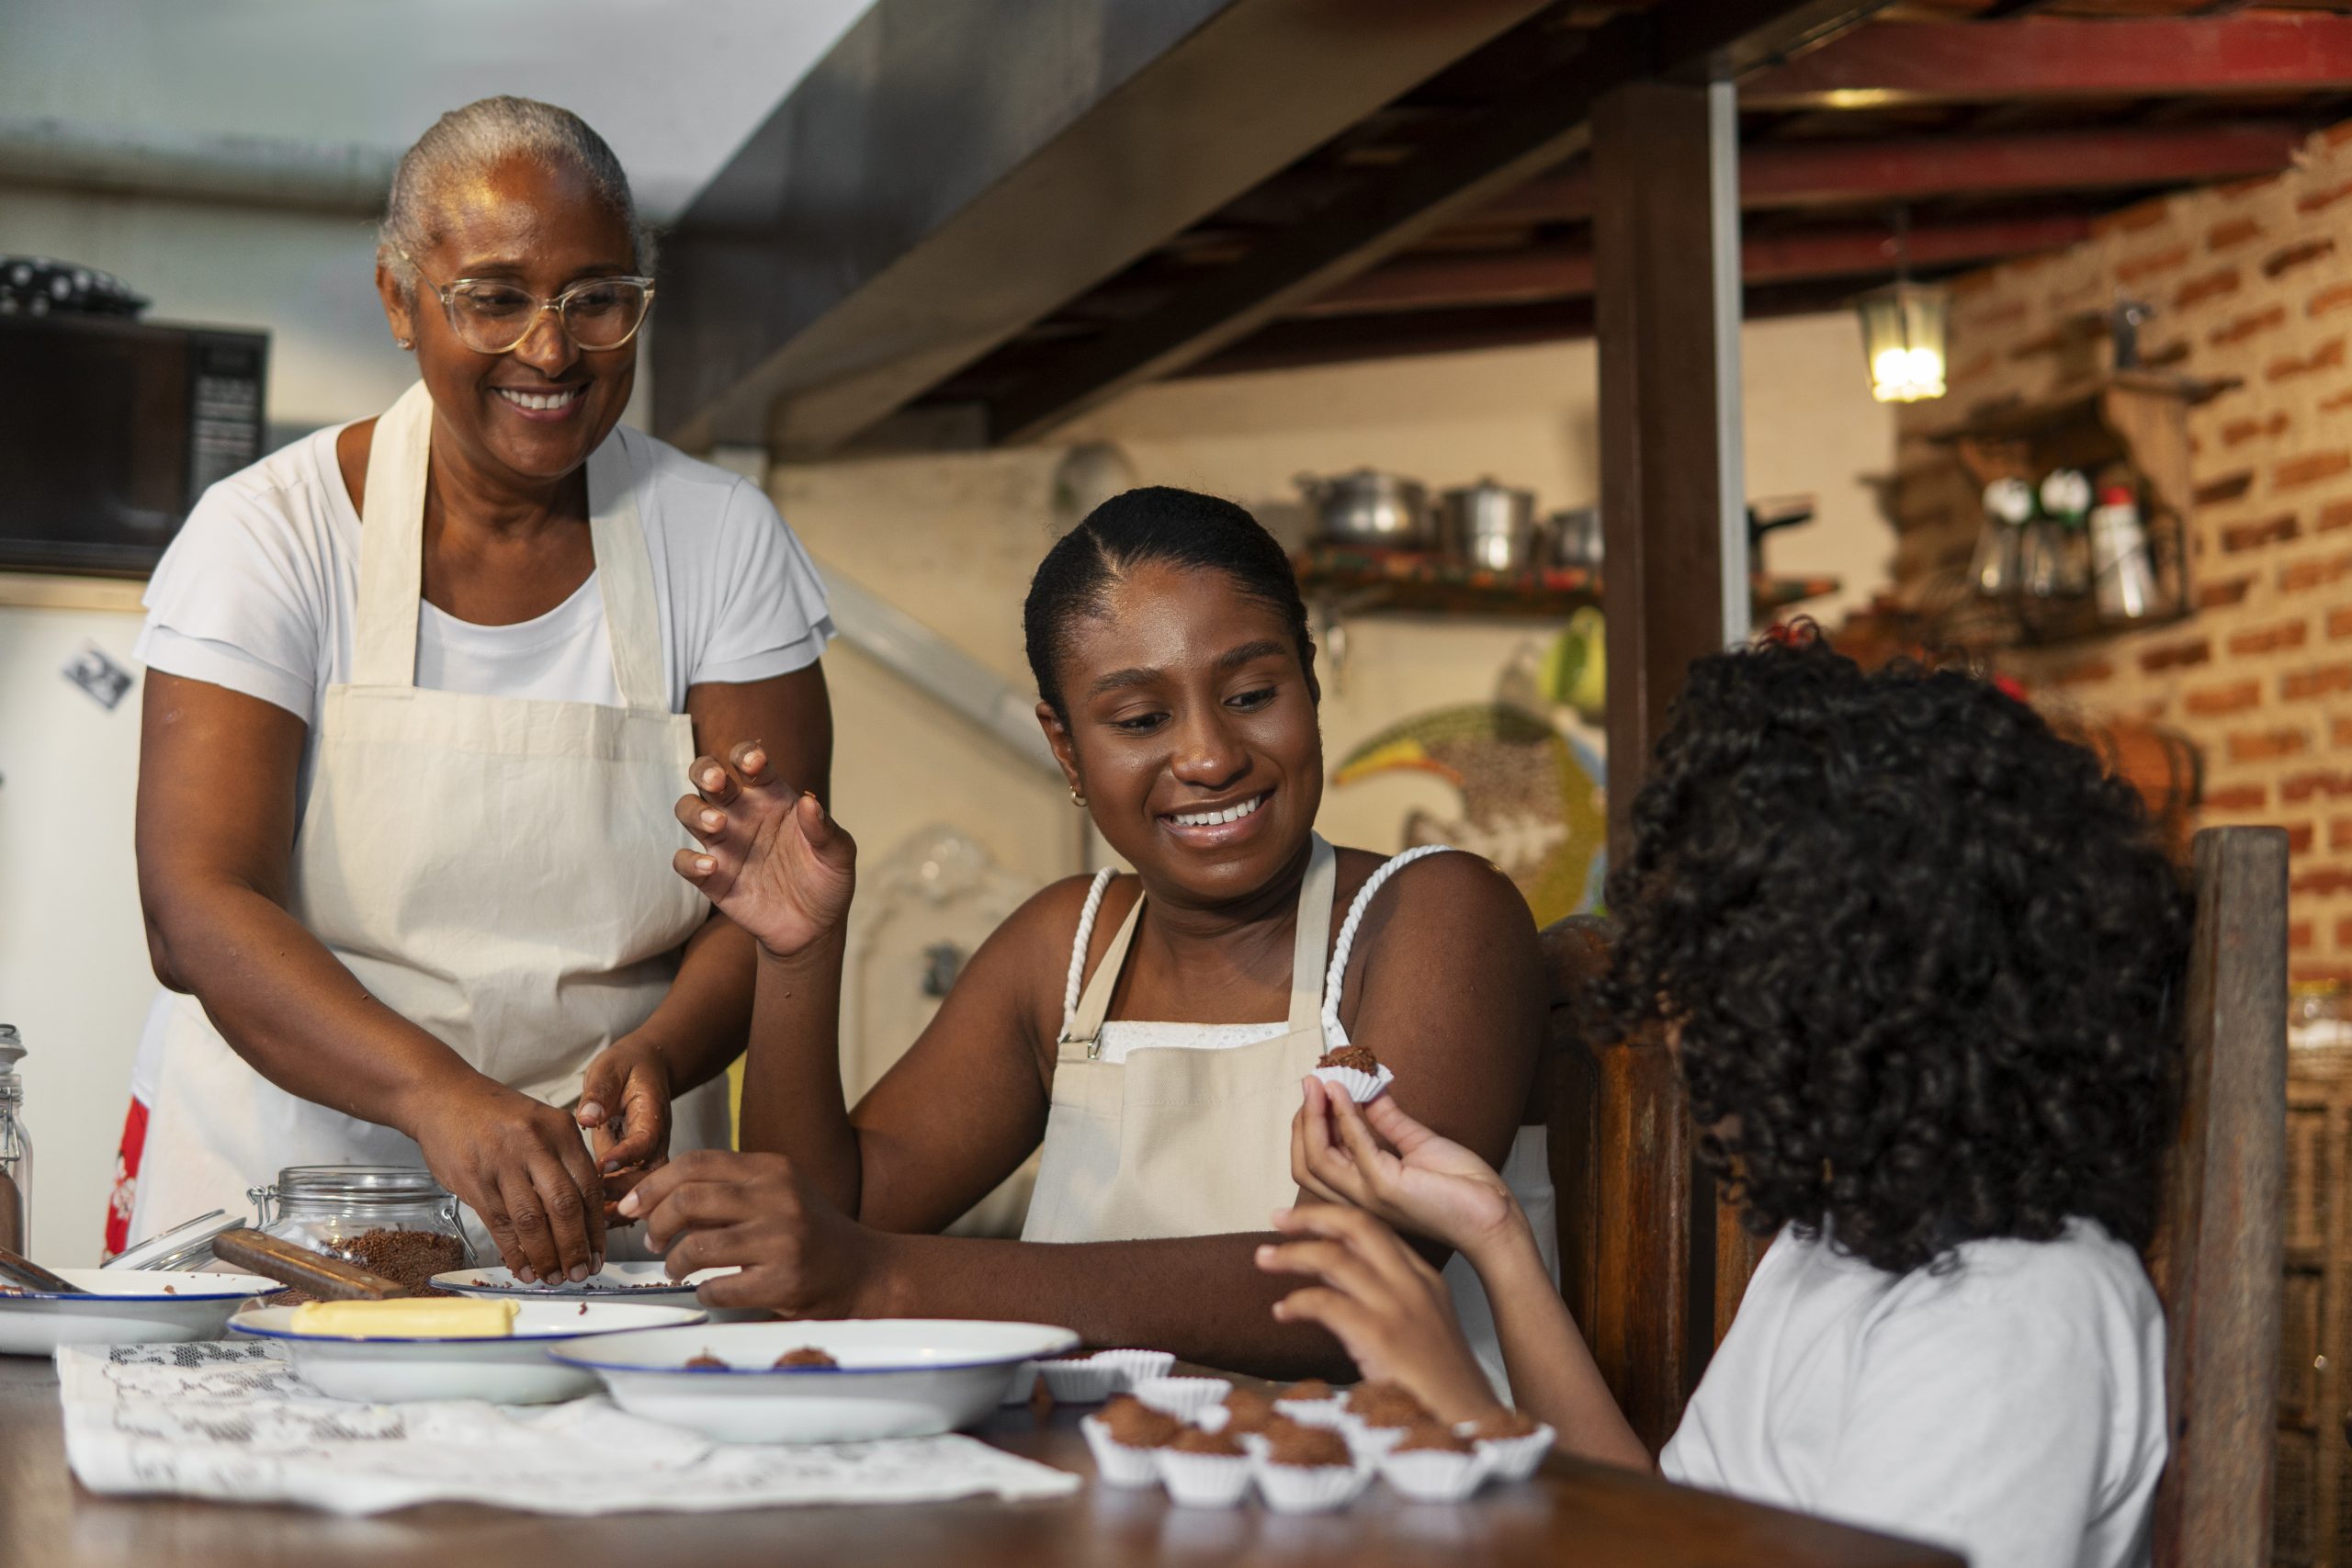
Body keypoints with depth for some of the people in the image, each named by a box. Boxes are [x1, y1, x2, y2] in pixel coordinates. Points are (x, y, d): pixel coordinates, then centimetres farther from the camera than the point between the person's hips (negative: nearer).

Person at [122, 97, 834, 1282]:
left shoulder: (720, 540, 3)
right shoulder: (270, 532, -4)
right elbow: (195, 909, -14)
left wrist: (658, 1054, -23)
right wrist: (437, 1095, -31)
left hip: (601, 1194, 1)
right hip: (282, 1174, -1)